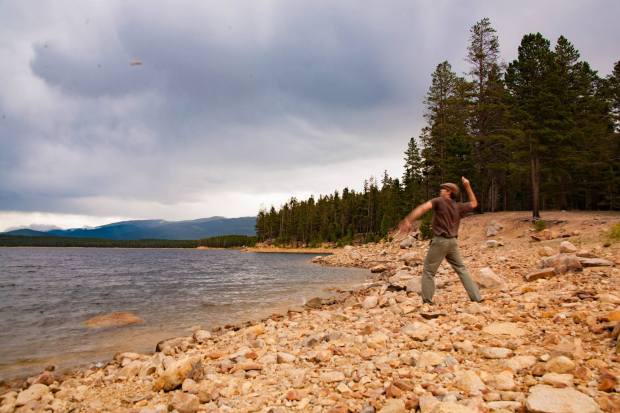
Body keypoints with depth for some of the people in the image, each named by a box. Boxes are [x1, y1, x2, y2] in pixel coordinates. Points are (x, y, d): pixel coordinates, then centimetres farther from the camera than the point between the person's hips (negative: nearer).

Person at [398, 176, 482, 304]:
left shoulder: (439, 201, -5)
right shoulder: (459, 207, 12)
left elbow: (423, 208, -23)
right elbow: (474, 203, 32)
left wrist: (408, 220, -32)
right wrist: (467, 186, 26)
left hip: (440, 241, -5)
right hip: (452, 242, 6)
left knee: (428, 271, 2)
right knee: (461, 269, 15)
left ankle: (427, 302, 0)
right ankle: (476, 297, 15)